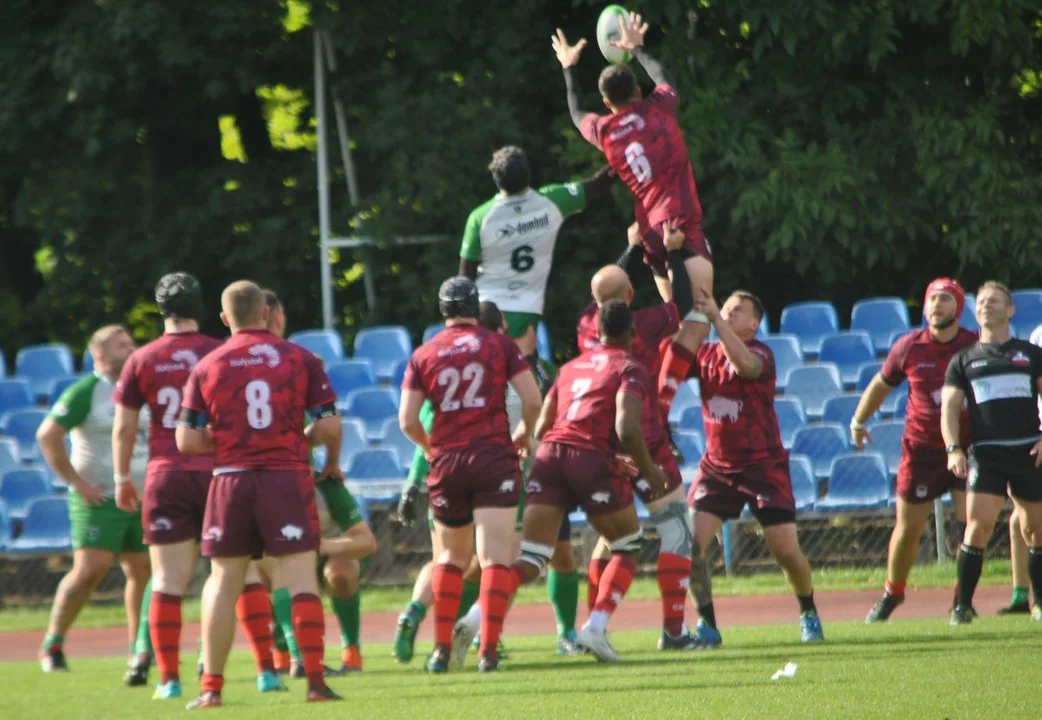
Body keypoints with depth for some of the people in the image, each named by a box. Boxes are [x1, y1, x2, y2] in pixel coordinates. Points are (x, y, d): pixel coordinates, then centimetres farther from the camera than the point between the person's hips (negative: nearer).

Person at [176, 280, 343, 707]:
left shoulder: (207, 367, 3)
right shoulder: (300, 359, 1)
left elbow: (187, 441, 0)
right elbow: (329, 426, -3)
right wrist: (332, 462, 17)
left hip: (230, 479, 1)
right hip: (287, 476, -1)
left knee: (223, 582, 7)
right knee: (300, 576, 0)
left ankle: (211, 687, 5)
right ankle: (315, 680, -6)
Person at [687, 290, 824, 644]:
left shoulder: (761, 354, -11)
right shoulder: (704, 355, 6)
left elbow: (744, 365, -34)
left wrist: (715, 317, -40)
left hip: (763, 466, -4)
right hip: (716, 465, 4)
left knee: (787, 551, -7)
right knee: (691, 542, -13)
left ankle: (808, 614, 20)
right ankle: (706, 624, -2)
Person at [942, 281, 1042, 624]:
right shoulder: (964, 360, 13)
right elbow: (950, 406, 7)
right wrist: (953, 449, -9)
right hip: (985, 452, -1)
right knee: (978, 524, -14)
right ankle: (962, 606, -8)